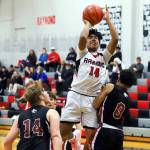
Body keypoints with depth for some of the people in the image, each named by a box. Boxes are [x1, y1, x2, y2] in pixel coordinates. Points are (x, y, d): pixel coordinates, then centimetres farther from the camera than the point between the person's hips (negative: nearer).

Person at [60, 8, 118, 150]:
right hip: (76, 95, -2)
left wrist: (108, 20, 5)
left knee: (90, 137, 2)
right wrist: (88, 23, 6)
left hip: (94, 98, 2)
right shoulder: (82, 53, 10)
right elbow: (82, 37, -11)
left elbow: (115, 39, 3)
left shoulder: (104, 57, 17)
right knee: (63, 132, -8)